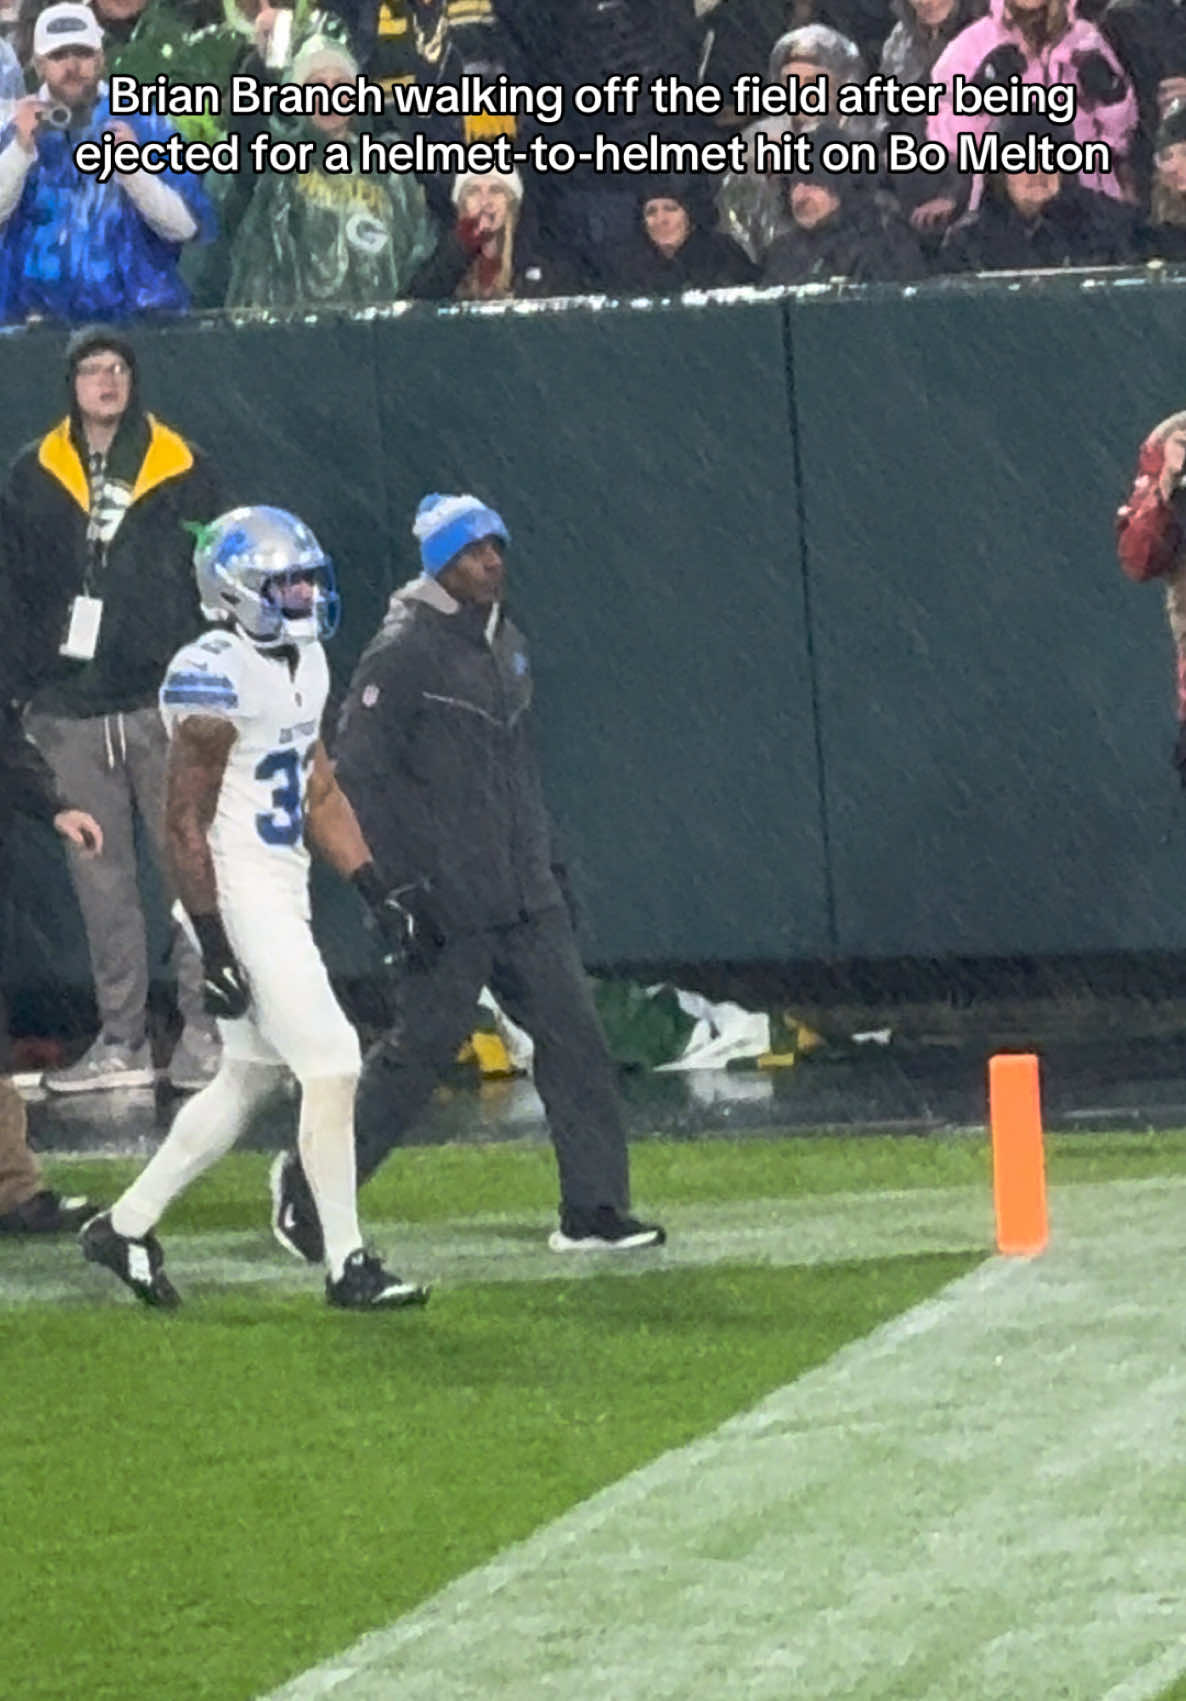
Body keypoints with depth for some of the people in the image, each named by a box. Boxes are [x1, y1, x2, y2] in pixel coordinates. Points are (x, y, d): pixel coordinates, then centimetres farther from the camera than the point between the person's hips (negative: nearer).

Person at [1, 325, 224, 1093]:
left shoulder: (182, 470, 4)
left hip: (163, 700, -3)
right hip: (72, 707, 3)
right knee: (100, 876, 5)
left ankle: (205, 1030, -4)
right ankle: (122, 1041, 9)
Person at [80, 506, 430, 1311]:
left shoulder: (304, 662, 10)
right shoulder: (216, 679, -18)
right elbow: (186, 826, -18)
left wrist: (375, 887, 13)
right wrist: (214, 949, -19)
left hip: (285, 893, 10)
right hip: (240, 899, -10)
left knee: (249, 1078, 16)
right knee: (333, 1066, -9)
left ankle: (128, 1225, 27)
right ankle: (348, 1265, -3)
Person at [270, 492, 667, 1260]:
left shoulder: (505, 643, 14)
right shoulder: (405, 651, -12)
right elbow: (361, 777, -15)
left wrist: (545, 860, 21)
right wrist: (401, 887, -18)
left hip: (523, 894, 8)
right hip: (449, 903, -8)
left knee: (573, 1033, 1)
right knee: (422, 1046, -3)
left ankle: (595, 1209, 5)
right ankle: (307, 1184, 12)